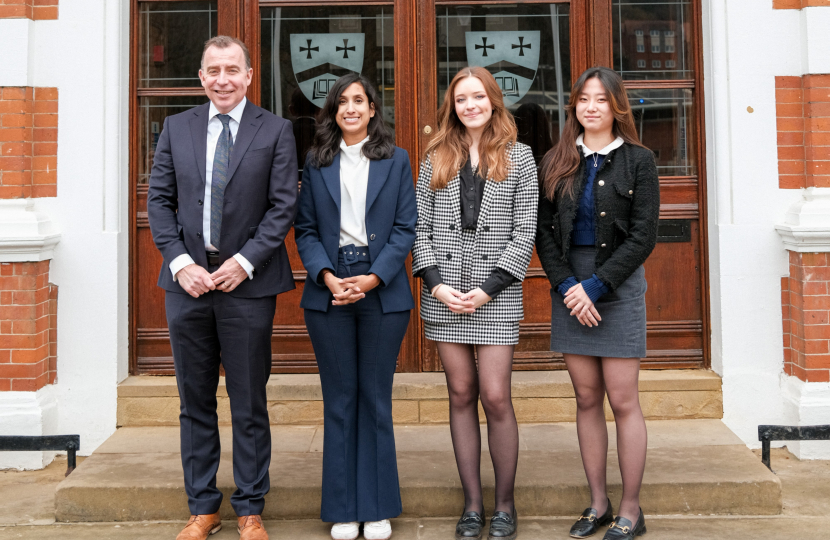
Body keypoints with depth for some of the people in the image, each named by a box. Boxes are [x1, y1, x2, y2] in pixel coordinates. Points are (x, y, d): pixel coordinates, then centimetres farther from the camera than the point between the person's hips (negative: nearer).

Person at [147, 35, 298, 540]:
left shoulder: (276, 130, 1)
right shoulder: (177, 128, 10)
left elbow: (284, 205, -4)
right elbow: (160, 200, 6)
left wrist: (244, 262, -14)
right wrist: (180, 262, -7)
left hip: (248, 283, -3)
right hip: (188, 281, 3)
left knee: (249, 406, 5)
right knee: (196, 403, 11)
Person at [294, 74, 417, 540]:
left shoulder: (396, 160, 7)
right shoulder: (317, 163, 10)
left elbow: (405, 227, 0)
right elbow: (306, 229, 5)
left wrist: (373, 278, -12)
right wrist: (327, 276, -12)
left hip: (382, 291, -1)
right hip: (329, 292, 1)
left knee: (376, 398, 5)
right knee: (339, 400, 6)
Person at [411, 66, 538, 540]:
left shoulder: (519, 157, 5)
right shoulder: (436, 158, 11)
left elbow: (524, 232, -1)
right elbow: (420, 226, 7)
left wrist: (489, 288, -9)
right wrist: (436, 283, -6)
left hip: (497, 294, -2)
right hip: (444, 294, 3)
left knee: (496, 397, -5)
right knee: (462, 395, 6)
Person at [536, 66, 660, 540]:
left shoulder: (638, 160, 0)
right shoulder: (557, 162, 9)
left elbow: (643, 237, -6)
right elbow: (544, 231, 5)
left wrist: (596, 285, -13)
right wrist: (567, 286, -9)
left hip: (619, 284, -3)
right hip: (569, 284, 3)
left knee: (623, 400, -1)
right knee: (587, 399, 8)